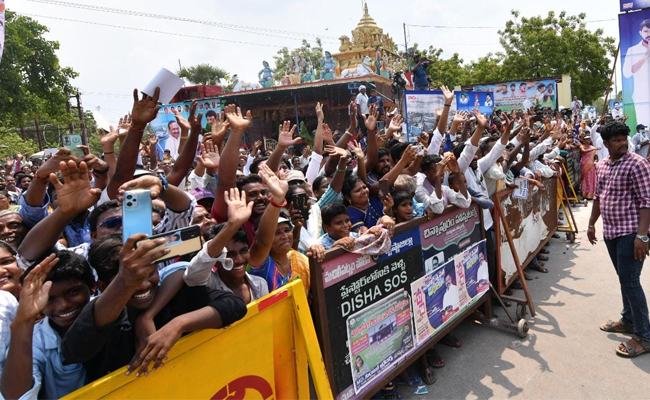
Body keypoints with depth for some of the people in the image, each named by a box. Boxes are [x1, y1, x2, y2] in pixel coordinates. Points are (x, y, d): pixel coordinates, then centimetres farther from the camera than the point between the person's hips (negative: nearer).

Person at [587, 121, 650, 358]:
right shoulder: (602, 166, 10)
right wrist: (591, 224, 20)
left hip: (630, 232, -7)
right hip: (610, 232, 7)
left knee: (630, 281, -5)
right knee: (624, 279, 18)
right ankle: (628, 320, 33)